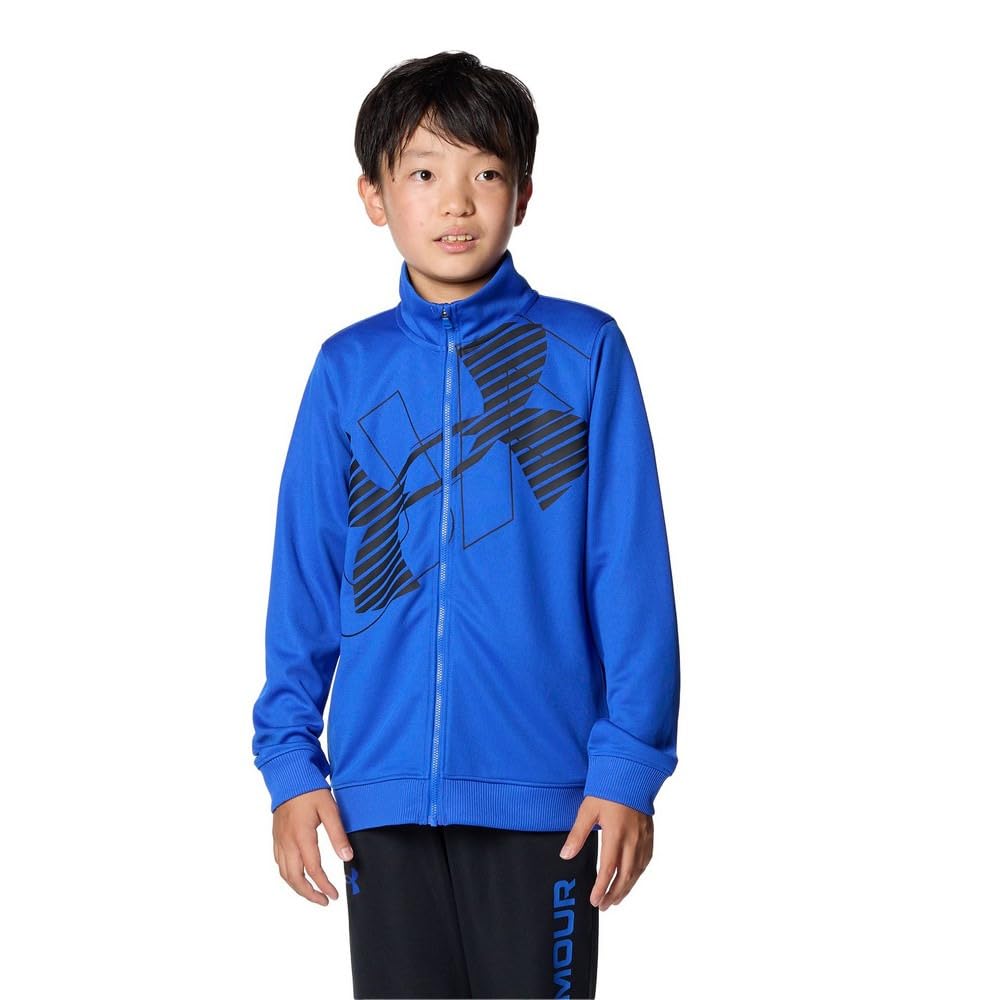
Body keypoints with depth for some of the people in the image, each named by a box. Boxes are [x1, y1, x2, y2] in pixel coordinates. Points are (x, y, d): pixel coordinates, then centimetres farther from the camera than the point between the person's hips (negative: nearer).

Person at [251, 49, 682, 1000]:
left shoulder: (584, 351, -1)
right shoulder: (348, 368, 6)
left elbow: (631, 574, -4)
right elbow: (303, 574, 7)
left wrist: (630, 761, -8)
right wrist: (289, 758, 3)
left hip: (542, 787, -2)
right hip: (382, 790, 2)